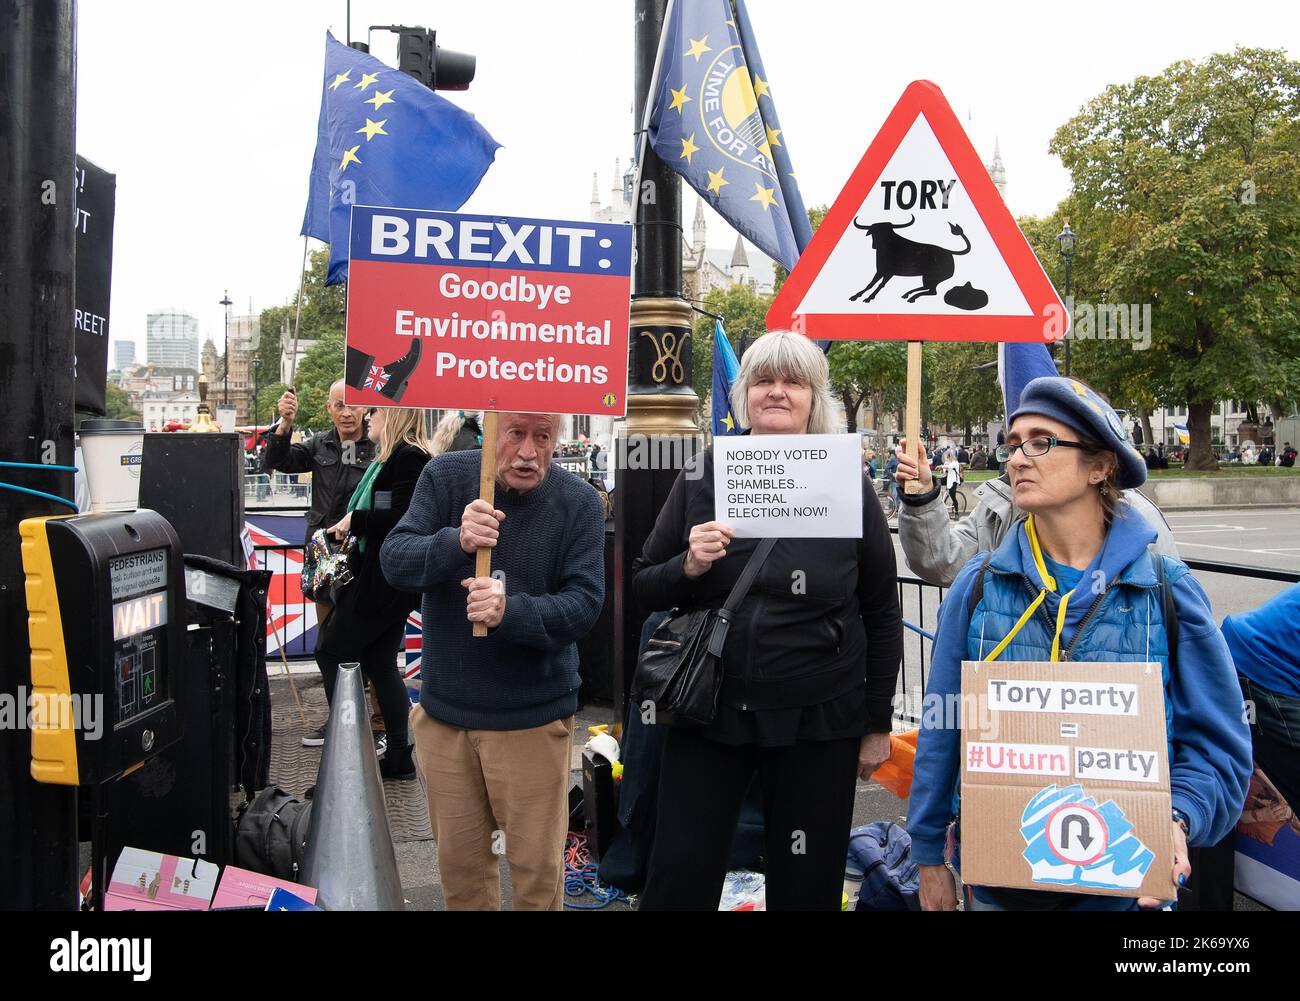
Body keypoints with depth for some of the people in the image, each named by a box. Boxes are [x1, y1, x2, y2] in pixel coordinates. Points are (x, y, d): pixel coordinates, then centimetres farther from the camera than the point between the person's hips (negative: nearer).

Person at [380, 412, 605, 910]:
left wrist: (511, 611, -32)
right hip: (444, 708, 2)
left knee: (537, 868, 8)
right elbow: (394, 561, -13)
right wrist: (455, 542, -33)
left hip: (532, 716, -2)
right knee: (458, 861, 17)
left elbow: (584, 603, -15)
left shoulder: (579, 502, -10)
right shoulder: (446, 476, -5)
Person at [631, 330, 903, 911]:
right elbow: (642, 589, 5)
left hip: (817, 724, 0)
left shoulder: (849, 487, -2)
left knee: (806, 886, 12)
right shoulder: (702, 477, 1)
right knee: (677, 881, 7)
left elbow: (882, 614, 5)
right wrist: (688, 566, -15)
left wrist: (877, 724, 5)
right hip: (708, 711, 1)